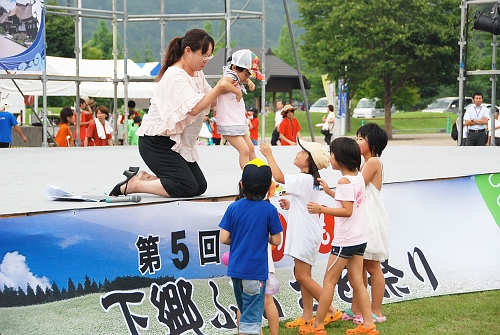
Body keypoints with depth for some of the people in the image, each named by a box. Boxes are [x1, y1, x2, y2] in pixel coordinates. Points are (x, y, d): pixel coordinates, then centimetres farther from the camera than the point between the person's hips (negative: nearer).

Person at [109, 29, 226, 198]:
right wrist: (219, 87, -28)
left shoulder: (198, 74, 10)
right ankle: (132, 185, -7)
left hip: (177, 142, 10)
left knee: (200, 187, 3)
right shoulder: (175, 76, -20)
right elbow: (194, 108, -30)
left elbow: (211, 102, 2)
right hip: (157, 142, -10)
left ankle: (143, 177, 12)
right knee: (188, 188, -20)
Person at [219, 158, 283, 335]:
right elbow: (276, 240, -5)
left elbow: (224, 238, -3)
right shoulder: (269, 210, -9)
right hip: (256, 270, -4)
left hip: (235, 268, 4)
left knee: (245, 312, 21)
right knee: (252, 316, -2)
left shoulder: (233, 208, -2)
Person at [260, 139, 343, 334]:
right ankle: (307, 316, 17)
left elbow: (279, 177, -25)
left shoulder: (304, 180, -19)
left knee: (302, 276, -7)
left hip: (306, 235, -10)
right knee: (303, 275, 12)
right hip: (304, 233, 10)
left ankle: (332, 311, -2)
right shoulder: (311, 180, 12)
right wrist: (291, 205, 11)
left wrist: (269, 155, -15)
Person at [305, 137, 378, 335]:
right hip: (359, 238, 8)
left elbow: (347, 211, -23)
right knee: (357, 282, 11)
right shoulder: (358, 176, 7)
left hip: (345, 240, -8)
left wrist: (321, 209, -23)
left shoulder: (344, 181, -17)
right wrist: (329, 192, 21)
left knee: (329, 281, 1)